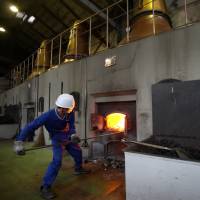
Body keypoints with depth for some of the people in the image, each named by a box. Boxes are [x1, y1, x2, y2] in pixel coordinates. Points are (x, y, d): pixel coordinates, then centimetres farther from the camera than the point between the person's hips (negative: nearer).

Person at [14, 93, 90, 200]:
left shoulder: (70, 114, -25)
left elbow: (71, 125, -19)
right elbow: (31, 126, -34)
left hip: (68, 138, 5)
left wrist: (73, 135, -41)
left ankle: (78, 168, 47)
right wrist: (19, 142, -41)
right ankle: (45, 187, -2)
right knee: (57, 161, -19)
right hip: (57, 140, -5)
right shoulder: (49, 115, -35)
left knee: (77, 152, 19)